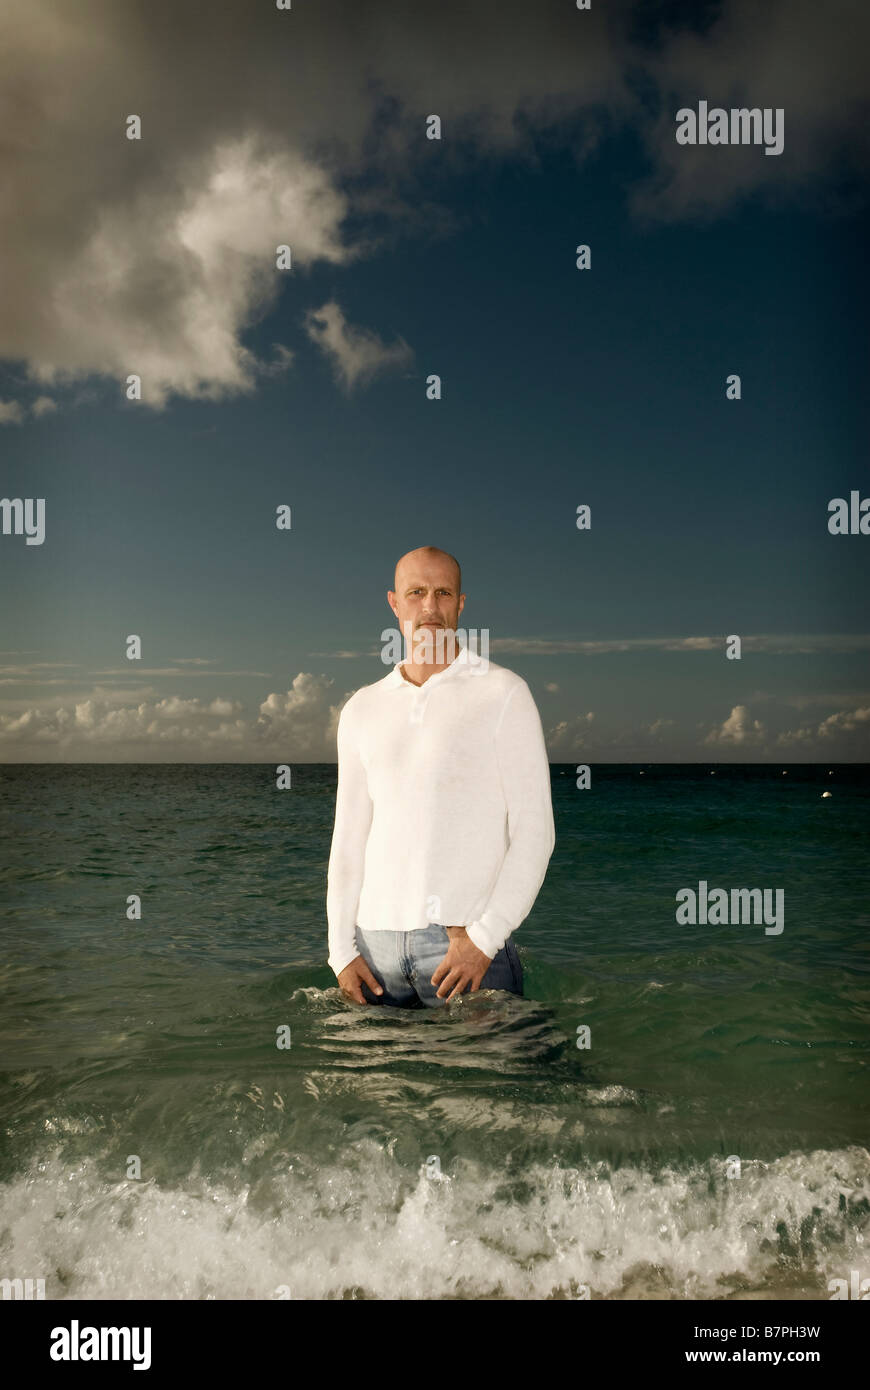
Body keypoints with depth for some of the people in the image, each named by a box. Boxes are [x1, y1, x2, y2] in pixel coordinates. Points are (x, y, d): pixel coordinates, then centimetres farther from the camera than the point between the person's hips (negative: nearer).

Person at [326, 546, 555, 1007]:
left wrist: (485, 937, -12)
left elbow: (534, 831, -5)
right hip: (376, 939, 4)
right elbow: (349, 840, 13)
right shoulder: (362, 709, 12)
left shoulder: (503, 692, 0)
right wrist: (341, 950, 5)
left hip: (467, 939, -3)